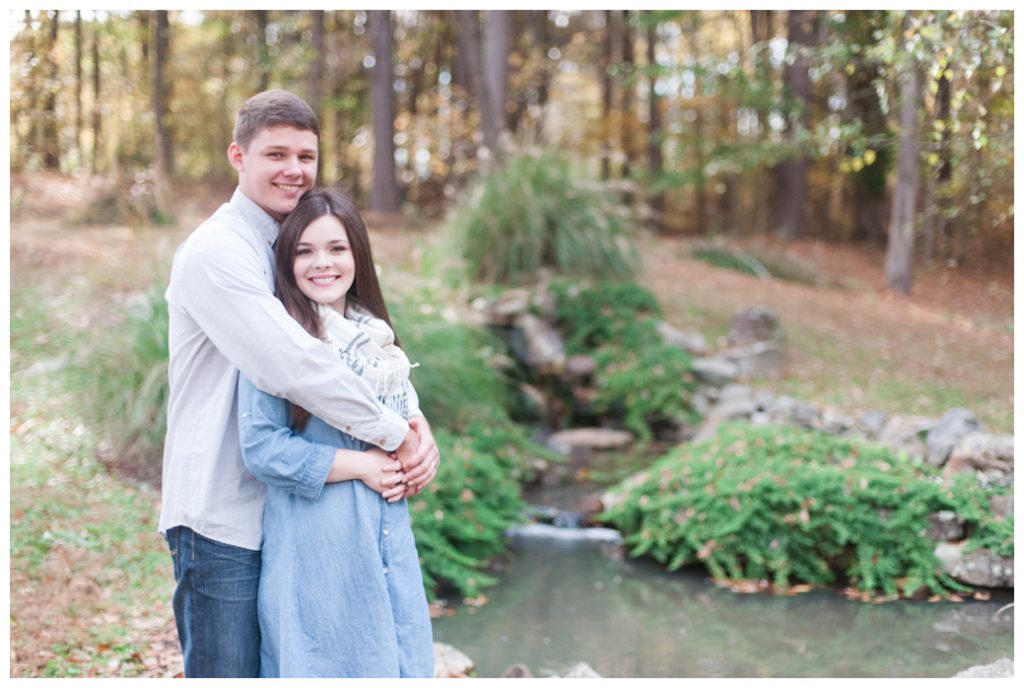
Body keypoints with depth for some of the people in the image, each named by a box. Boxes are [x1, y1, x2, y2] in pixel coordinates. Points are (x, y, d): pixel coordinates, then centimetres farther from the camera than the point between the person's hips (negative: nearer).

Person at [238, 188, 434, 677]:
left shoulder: (374, 337, 11)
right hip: (315, 545, -6)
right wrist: (361, 465, -15)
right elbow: (261, 447, -16)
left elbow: (406, 415, 22)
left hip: (387, 539, 6)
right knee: (322, 663, 2)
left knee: (395, 658, 11)